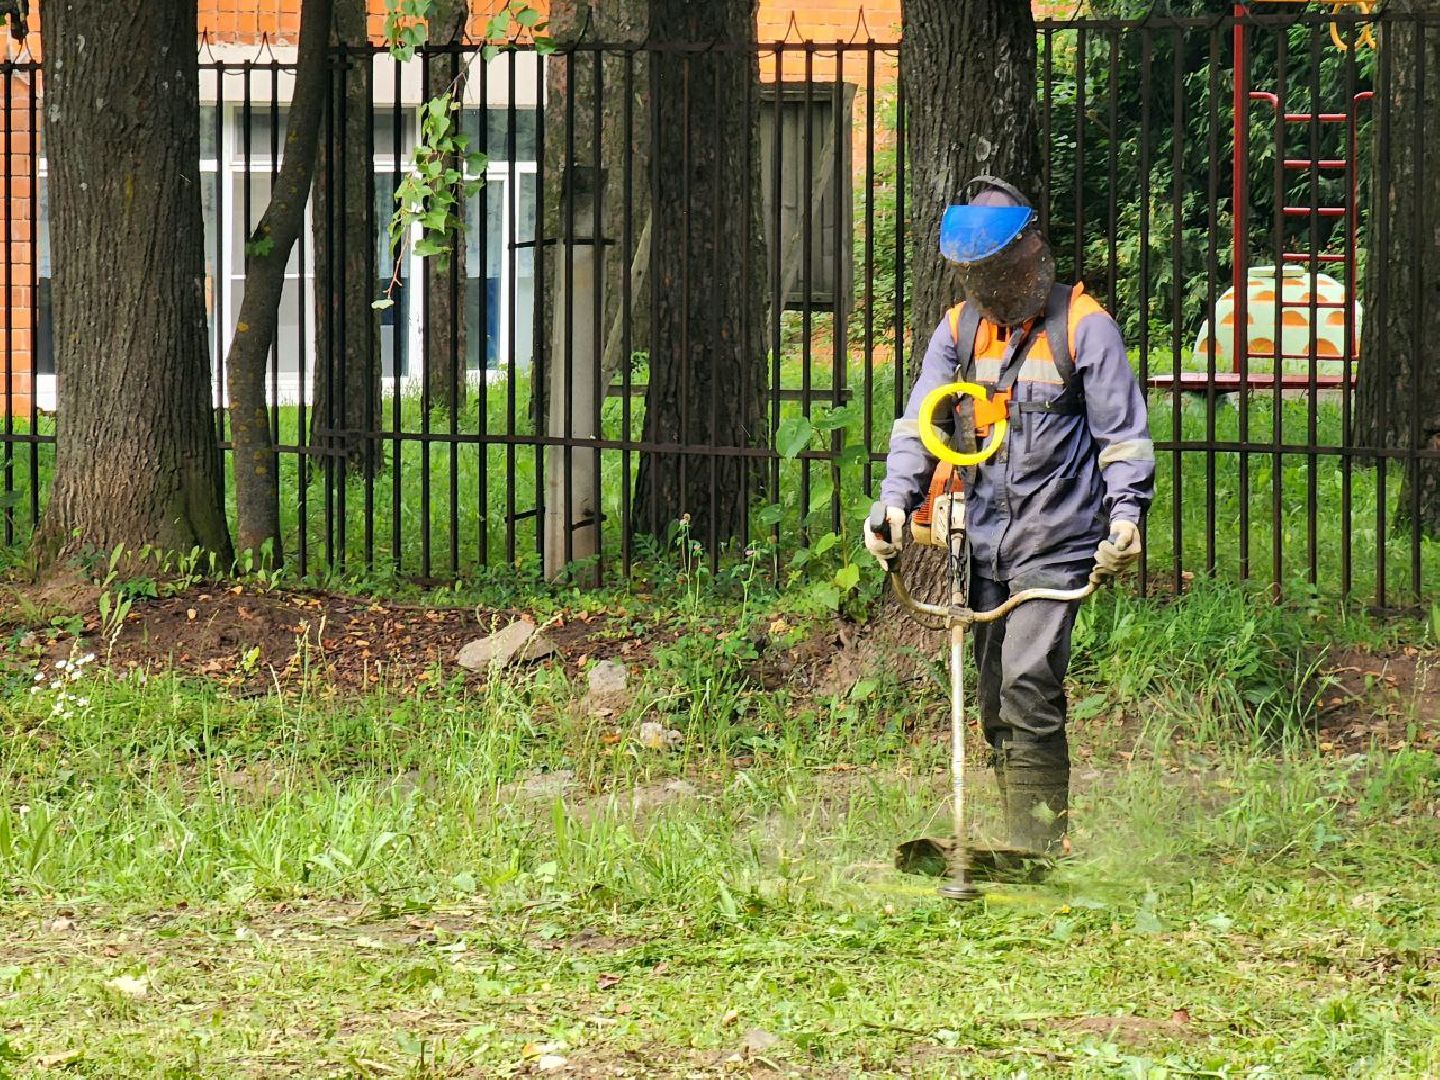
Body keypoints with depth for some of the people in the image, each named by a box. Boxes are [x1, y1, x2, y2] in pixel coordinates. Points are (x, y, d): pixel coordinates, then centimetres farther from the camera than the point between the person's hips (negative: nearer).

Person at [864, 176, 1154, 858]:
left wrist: (1127, 513, -18)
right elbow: (920, 420, 4)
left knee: (1029, 686, -18)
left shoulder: (1083, 327, -4)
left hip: (1054, 539, -6)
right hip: (983, 541, 6)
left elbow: (1123, 433, -4)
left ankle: (1037, 846, -16)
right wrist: (896, 498, -12)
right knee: (995, 700, 9)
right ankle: (1019, 842, 18)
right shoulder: (959, 328, 11)